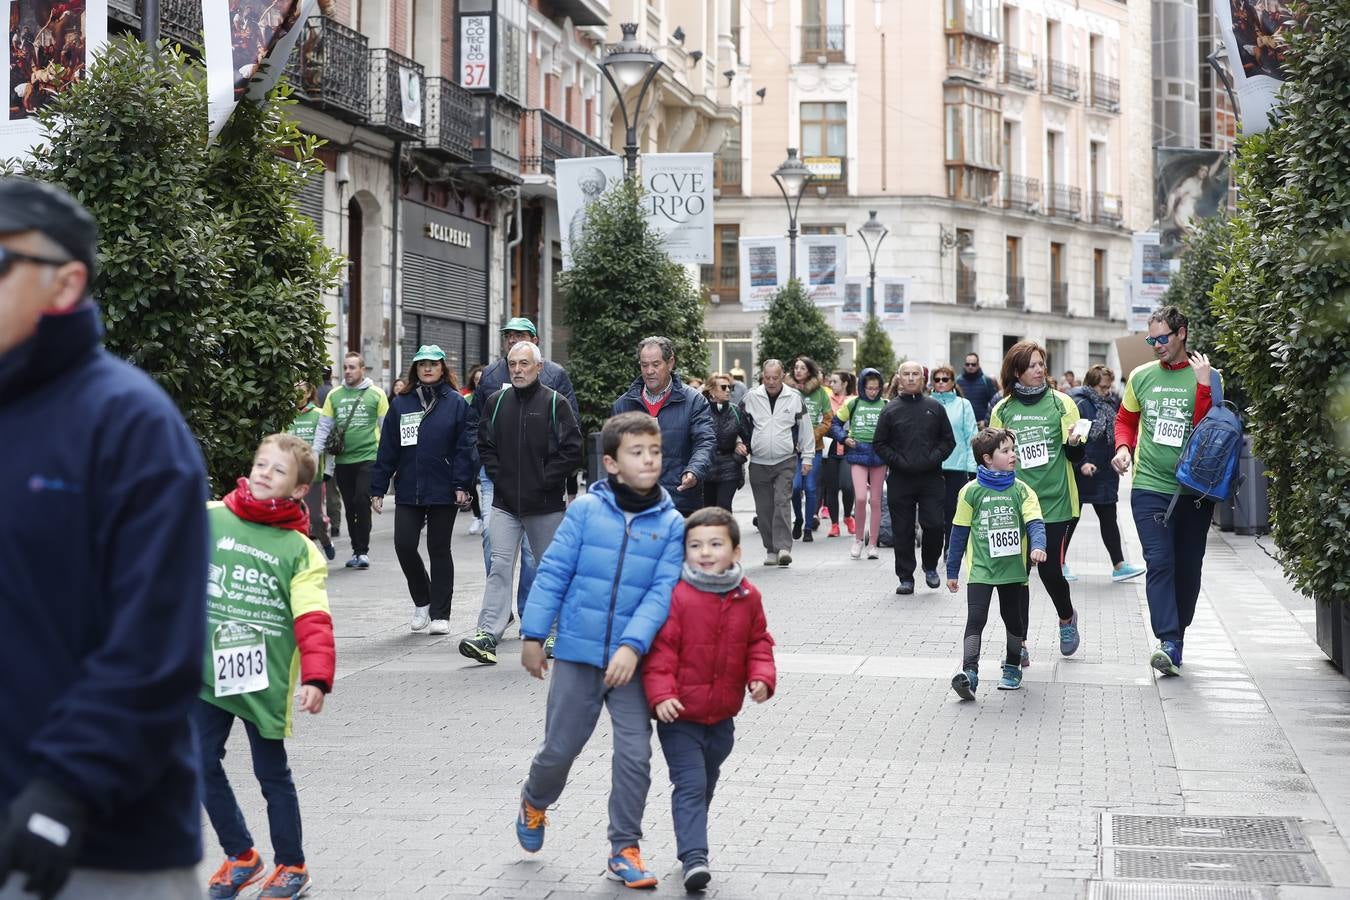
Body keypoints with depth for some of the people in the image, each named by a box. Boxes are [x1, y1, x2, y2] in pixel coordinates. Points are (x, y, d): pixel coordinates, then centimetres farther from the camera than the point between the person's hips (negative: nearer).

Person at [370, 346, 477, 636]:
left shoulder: (457, 404, 1)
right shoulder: (400, 404, 7)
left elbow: (466, 446, -3)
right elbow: (387, 449, 6)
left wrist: (461, 484, -11)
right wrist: (378, 488, 3)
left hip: (443, 491, -2)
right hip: (408, 491, 2)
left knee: (439, 549, 4)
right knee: (404, 545, -6)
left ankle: (440, 614, 13)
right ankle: (422, 600, 18)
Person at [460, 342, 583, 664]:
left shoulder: (555, 403, -4)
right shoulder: (497, 402, 8)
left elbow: (572, 450, -7)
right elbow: (484, 444, 15)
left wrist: (544, 481, -10)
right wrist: (498, 475, 3)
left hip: (545, 504, -2)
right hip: (505, 502, 2)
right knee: (499, 566, -7)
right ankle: (487, 636, -13)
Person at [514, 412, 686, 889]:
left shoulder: (671, 523, -3)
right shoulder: (586, 510, -5)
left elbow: (661, 592, -10)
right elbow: (553, 573, -2)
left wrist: (632, 646, -21)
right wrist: (534, 636, -3)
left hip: (632, 661, 1)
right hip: (578, 653, -1)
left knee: (635, 755, 0)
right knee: (561, 747, 10)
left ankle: (624, 849, 16)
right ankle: (535, 802, 42)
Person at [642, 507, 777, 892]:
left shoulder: (748, 597, 0)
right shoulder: (677, 596, -16)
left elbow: (758, 643, 11)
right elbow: (660, 649, -16)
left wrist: (761, 676, -6)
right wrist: (660, 694, -24)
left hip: (722, 717, 6)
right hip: (680, 716, -6)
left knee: (706, 786, 20)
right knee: (690, 786, -12)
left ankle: (692, 847, 36)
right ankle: (694, 858, -14)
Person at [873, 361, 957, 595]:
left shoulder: (935, 407, 7)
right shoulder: (891, 410, 5)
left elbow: (948, 440, 10)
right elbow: (879, 444, 6)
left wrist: (934, 459, -6)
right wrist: (898, 461, -7)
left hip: (931, 477, 0)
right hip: (900, 479, 0)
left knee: (934, 525, -7)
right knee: (903, 531, 2)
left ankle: (930, 566, 17)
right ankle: (905, 577, 11)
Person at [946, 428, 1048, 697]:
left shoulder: (1021, 490, 1)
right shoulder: (971, 491, -2)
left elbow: (1034, 523, -9)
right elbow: (960, 532, 5)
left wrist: (1038, 546, -31)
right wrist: (952, 571, 8)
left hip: (1014, 569, 2)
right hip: (981, 569, -2)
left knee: (1015, 621, 13)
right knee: (975, 619, -14)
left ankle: (1012, 668, 32)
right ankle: (969, 673, -19)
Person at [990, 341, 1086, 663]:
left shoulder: (1061, 403, 1)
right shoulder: (1003, 410, 5)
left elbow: (1076, 457, 1)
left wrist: (1074, 443, -19)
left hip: (1054, 501, -2)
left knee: (1050, 569, -2)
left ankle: (1067, 618, 30)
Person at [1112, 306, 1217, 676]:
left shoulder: (1207, 376, 1)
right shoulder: (1141, 376, 9)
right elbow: (1125, 419, 22)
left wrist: (1203, 384, -17)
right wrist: (1123, 447, 3)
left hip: (1194, 489, 0)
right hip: (1150, 487, 1)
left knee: (1188, 566, 8)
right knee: (1159, 562, -12)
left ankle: (1177, 635, 23)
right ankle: (1169, 643, -17)